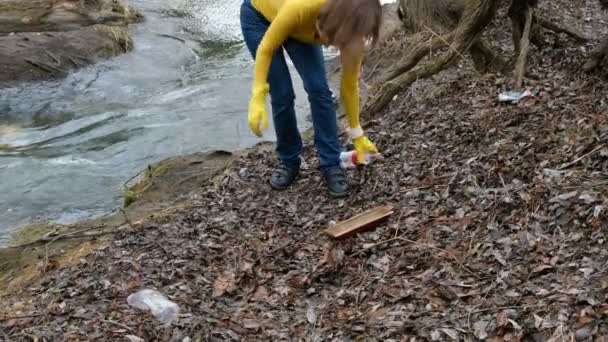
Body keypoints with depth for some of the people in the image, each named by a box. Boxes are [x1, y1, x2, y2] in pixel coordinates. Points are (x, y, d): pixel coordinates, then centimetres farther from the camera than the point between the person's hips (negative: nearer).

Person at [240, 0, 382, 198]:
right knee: (282, 94, -10)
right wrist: (257, 99, -32)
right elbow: (265, 49, -26)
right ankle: (288, 162, 11)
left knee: (318, 88, -12)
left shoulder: (351, 31, -29)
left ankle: (332, 164, 0)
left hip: (299, 28, 3)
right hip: (259, 16, -3)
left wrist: (357, 134, -4)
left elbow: (350, 85, -13)